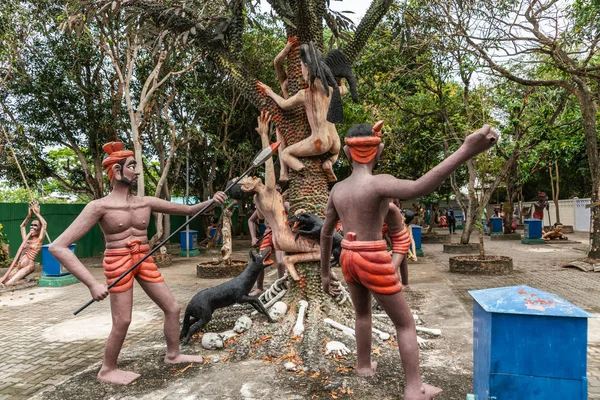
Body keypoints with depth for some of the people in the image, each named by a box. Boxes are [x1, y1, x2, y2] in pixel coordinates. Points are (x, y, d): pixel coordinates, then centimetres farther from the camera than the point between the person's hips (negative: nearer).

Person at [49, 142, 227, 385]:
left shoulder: (146, 202, 2)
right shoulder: (99, 206, -12)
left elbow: (188, 210, 7)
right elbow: (58, 247, -17)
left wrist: (210, 201, -14)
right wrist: (92, 283, -26)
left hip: (145, 260, 6)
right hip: (118, 262, -5)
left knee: (172, 308, 9)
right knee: (122, 321, -1)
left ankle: (173, 355, 31)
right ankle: (107, 370, 26)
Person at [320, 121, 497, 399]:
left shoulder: (337, 189, 2)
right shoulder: (378, 183, -19)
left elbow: (326, 234, 10)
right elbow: (417, 189, -40)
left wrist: (324, 273, 21)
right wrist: (465, 152, -48)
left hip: (348, 259, 6)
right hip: (374, 263, -6)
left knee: (362, 313, 30)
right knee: (405, 323, 13)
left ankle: (364, 365, 44)